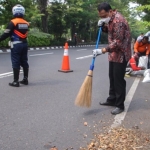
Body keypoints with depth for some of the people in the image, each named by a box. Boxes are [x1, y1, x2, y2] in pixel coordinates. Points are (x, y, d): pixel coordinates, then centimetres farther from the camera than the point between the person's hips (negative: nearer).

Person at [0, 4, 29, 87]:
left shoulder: (13, 22, -10)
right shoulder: (26, 23, 8)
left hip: (16, 45, -6)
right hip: (24, 44, 6)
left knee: (16, 63, -2)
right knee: (24, 62, 12)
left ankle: (16, 81, 0)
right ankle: (25, 79, 19)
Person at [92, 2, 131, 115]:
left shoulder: (118, 20, -24)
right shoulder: (111, 19, 7)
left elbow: (118, 42, -28)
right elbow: (108, 31, 22)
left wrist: (102, 51, -31)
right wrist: (103, 25, 0)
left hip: (121, 54, -10)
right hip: (114, 53, 10)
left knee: (119, 79, -4)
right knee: (112, 78, 16)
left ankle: (120, 105, 6)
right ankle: (112, 100, 29)